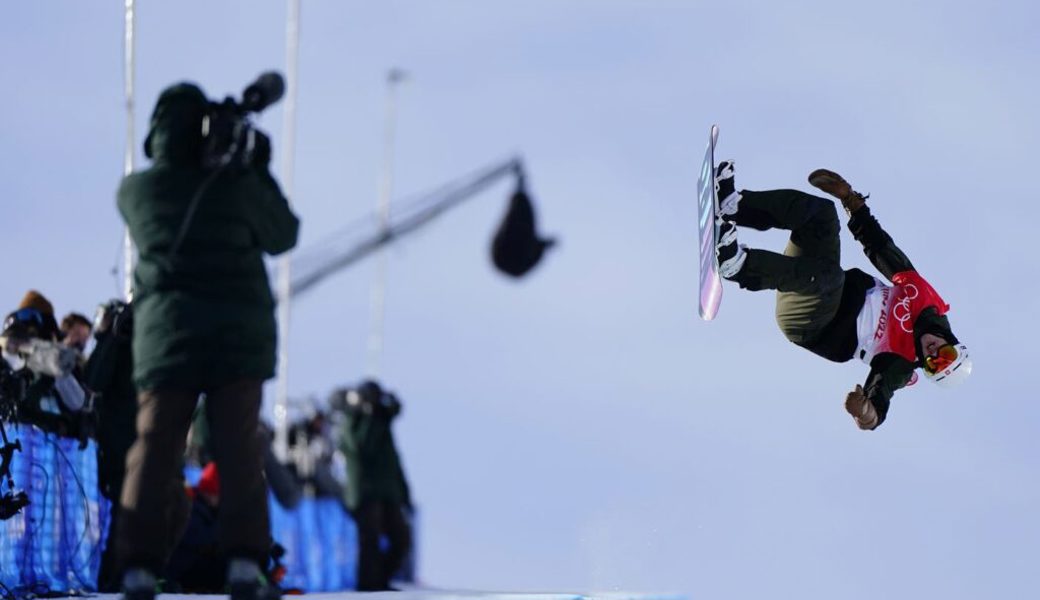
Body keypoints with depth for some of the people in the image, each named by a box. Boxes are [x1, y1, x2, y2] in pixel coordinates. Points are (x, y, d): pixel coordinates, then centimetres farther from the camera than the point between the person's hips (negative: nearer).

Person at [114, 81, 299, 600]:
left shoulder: (135, 191, -1)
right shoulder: (238, 185, -5)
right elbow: (282, 236, 10)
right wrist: (261, 173, 20)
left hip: (165, 335, 1)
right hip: (238, 337, -1)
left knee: (154, 450, 2)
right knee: (239, 451, -1)